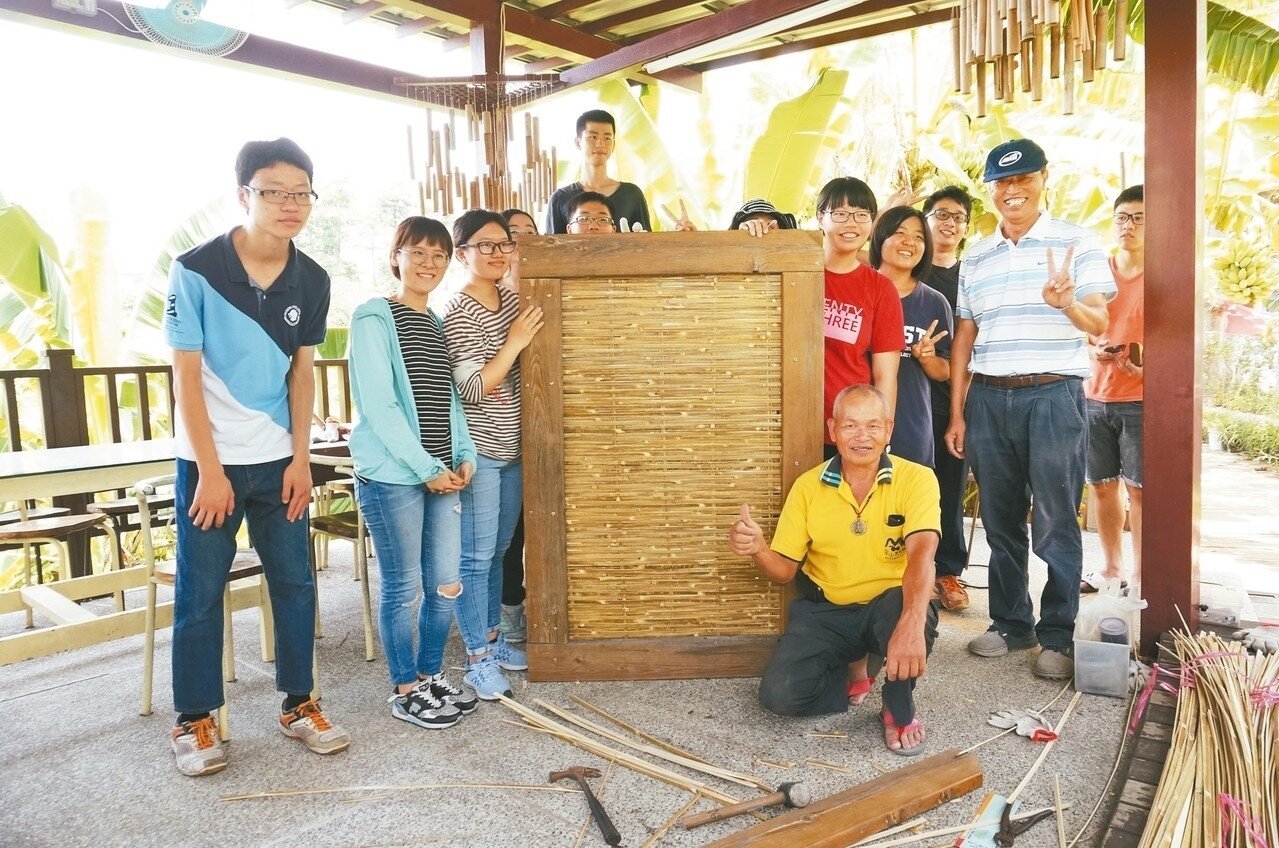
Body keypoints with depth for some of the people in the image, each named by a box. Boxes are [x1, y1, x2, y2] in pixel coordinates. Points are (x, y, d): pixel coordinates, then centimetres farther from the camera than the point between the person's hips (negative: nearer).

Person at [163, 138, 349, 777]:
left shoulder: (312, 282, 0)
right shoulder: (196, 270, -12)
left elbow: (302, 371, 5)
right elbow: (186, 376, -11)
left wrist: (301, 459, 0)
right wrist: (210, 471, -13)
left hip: (279, 460, 4)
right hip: (208, 460, -3)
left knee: (295, 581, 8)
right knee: (200, 591, 5)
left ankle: (299, 705, 23)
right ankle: (194, 721, 21)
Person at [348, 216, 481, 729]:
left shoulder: (441, 324, 16)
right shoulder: (374, 318, -6)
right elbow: (379, 405, -14)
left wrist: (463, 456, 2)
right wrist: (427, 467, -14)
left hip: (442, 473, 7)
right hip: (392, 474, -7)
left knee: (446, 584, 11)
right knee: (403, 587, 3)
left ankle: (431, 675, 30)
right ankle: (405, 690, 20)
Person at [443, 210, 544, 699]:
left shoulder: (512, 300, 10)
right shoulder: (460, 313, -13)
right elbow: (472, 389, -19)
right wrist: (515, 342, -20)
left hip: (511, 449, 8)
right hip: (479, 452, -7)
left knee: (498, 552, 17)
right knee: (476, 557, 0)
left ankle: (492, 638, 30)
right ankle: (478, 659, 10)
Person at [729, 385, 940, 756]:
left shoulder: (916, 479, -11)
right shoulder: (808, 486, -3)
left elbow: (922, 552, -29)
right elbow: (784, 569, 0)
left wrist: (911, 624, -48)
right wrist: (757, 549, -25)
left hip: (888, 606, -1)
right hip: (825, 611, 2)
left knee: (911, 611, -37)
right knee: (779, 693, -20)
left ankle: (900, 707, -5)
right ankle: (847, 670, 14)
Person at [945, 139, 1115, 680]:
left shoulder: (1076, 243, 2)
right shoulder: (975, 259, 14)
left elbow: (1099, 324, -4)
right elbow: (964, 337, 13)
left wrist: (1068, 303, -27)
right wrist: (956, 413, 8)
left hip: (1053, 395, -4)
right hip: (988, 398, 4)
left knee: (1056, 523, -1)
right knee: (1000, 520, 10)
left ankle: (1058, 636, 12)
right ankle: (1010, 624, 23)